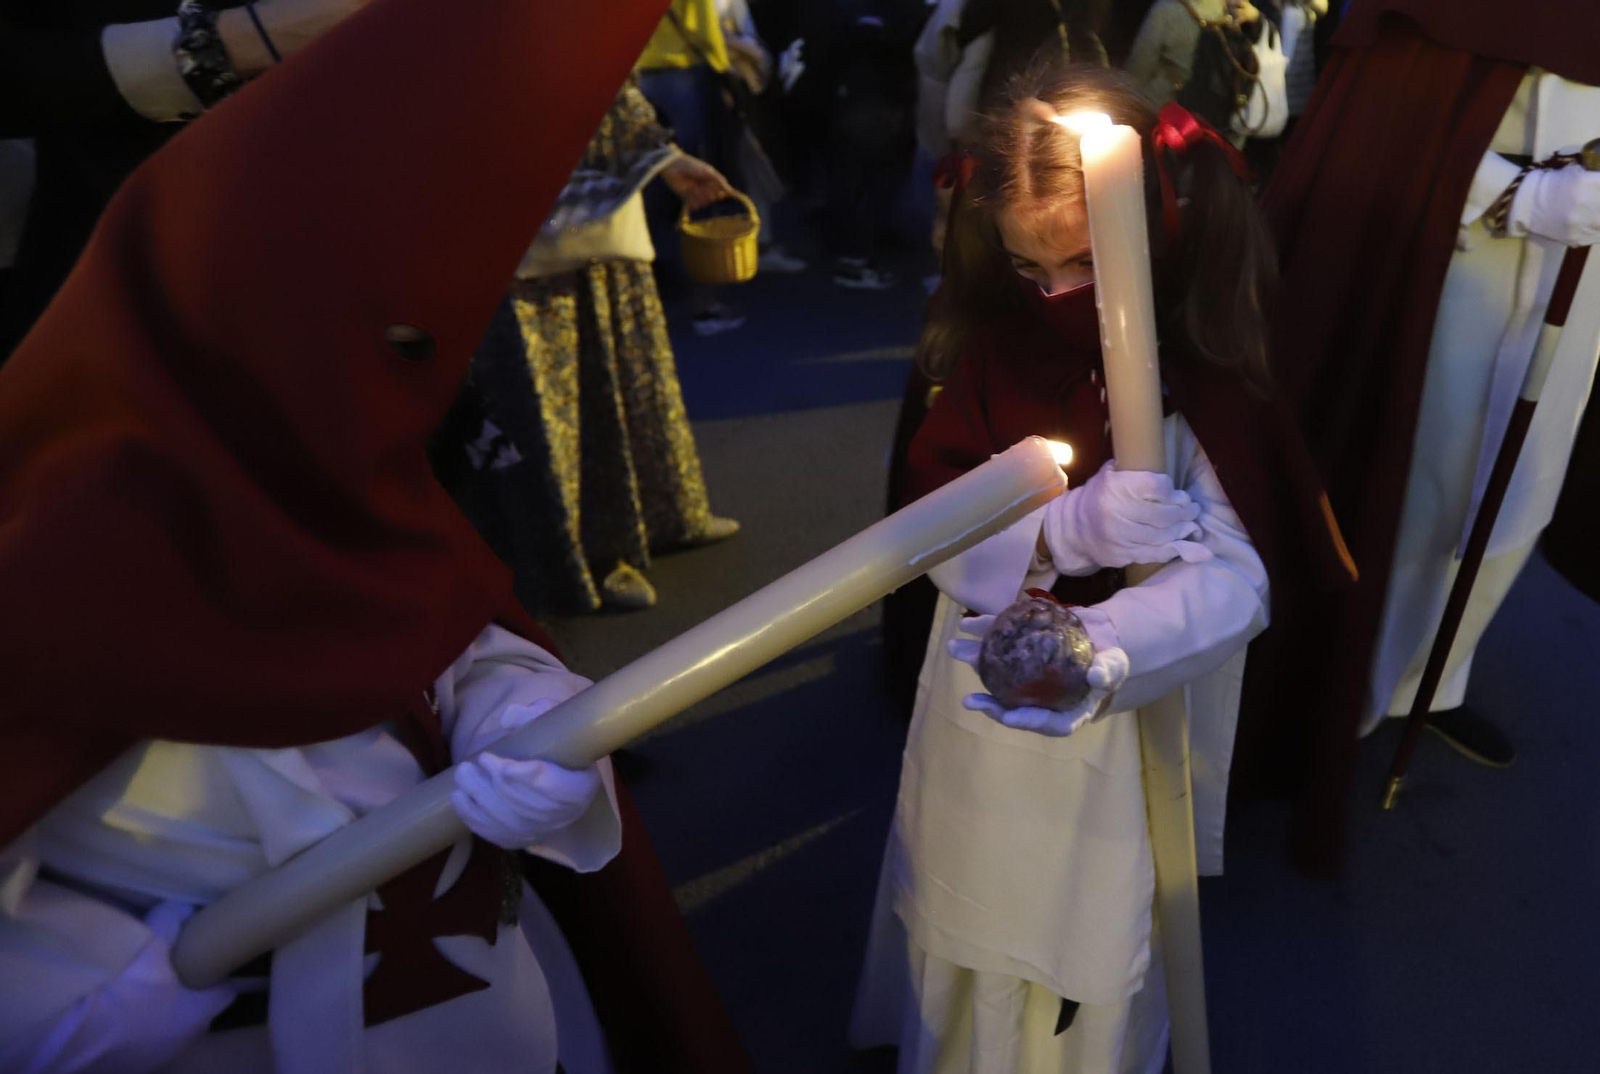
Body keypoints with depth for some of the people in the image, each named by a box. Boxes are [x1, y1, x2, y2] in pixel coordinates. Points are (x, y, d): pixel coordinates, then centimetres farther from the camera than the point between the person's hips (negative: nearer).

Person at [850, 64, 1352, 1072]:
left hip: (1128, 726, -3)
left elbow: (1235, 576, -25)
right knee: (973, 915, 23)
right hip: (980, 712, 4)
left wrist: (1101, 652, -45)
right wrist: (1065, 533, -31)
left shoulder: (1203, 385, -17)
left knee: (1095, 939, 15)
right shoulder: (993, 354, -5)